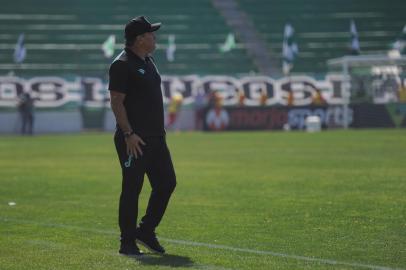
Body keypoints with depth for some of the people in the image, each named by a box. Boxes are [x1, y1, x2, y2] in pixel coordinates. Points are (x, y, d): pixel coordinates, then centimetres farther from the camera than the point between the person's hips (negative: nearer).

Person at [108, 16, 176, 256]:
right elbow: (116, 102, -16)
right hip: (134, 139, -9)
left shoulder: (148, 61, 16)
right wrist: (128, 134, -21)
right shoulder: (122, 65, -12)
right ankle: (127, 243, 5)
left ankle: (146, 232, 20)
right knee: (132, 189, -3)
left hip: (156, 137, 9)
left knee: (167, 183, 8)